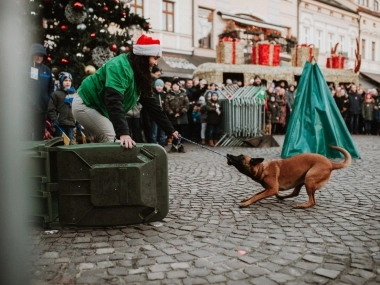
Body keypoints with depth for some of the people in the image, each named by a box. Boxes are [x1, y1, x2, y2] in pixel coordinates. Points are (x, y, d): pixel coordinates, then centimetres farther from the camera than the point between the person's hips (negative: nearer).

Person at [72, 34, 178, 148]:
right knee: (112, 138, -21)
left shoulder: (140, 75, -1)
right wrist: (123, 133, -52)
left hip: (102, 110, 9)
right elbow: (114, 101, -42)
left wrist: (170, 130, -2)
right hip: (85, 105, -9)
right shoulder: (119, 66, -29)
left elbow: (150, 103, 1)